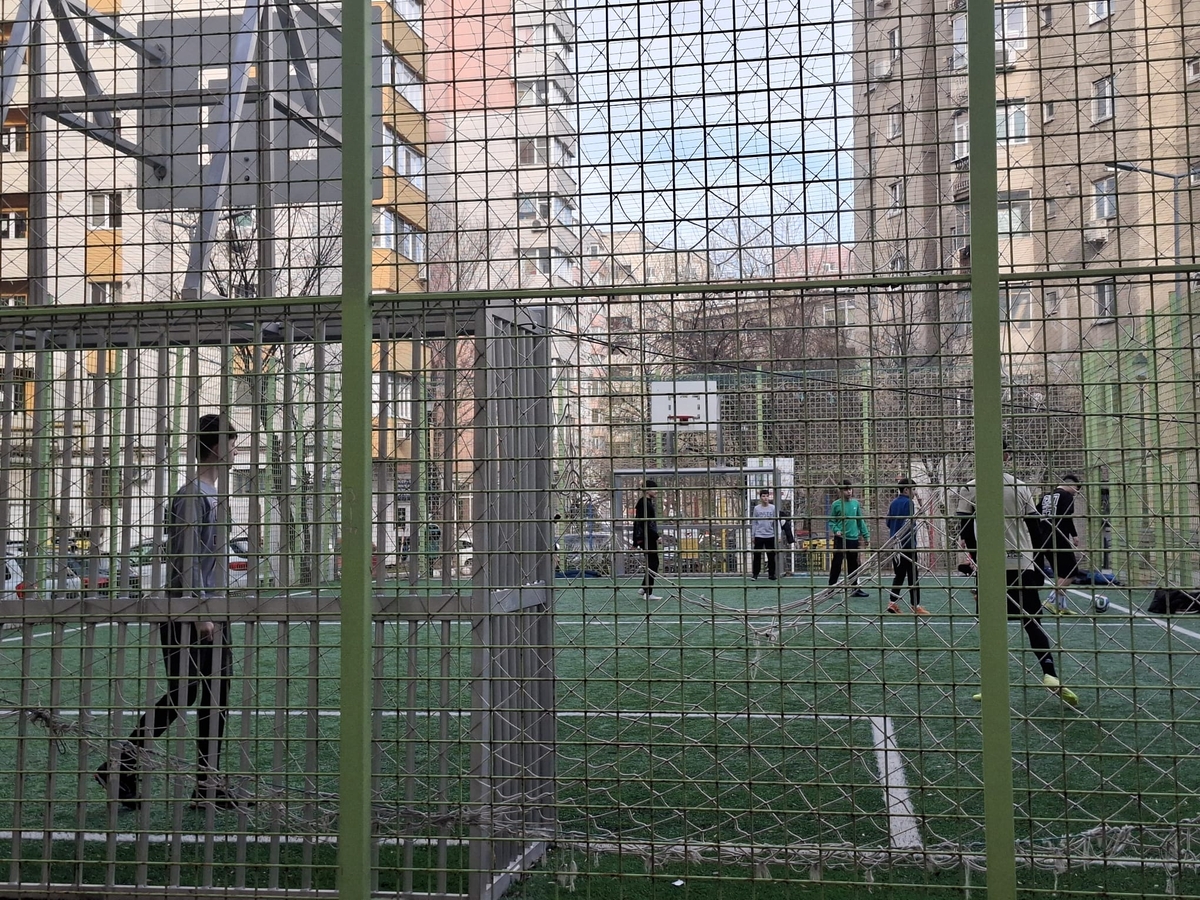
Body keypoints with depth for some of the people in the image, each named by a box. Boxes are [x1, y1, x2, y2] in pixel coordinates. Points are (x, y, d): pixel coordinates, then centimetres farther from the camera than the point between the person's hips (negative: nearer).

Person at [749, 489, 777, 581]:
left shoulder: (773, 508, 2)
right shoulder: (756, 508, 2)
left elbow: (776, 522, 4)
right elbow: (754, 523, 6)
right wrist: (752, 535, 3)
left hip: (770, 536, 0)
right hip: (759, 536, 0)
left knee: (771, 556, 6)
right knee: (757, 556, 0)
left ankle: (771, 574, 16)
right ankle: (755, 574, 8)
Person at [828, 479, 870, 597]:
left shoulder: (856, 503, 6)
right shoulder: (836, 504, -3)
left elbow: (860, 520, 11)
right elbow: (831, 521, 1)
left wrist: (866, 535, 9)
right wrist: (836, 530, -16)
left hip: (854, 538, 4)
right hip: (840, 539, -4)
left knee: (853, 564, 11)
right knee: (836, 564, -3)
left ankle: (855, 588, 18)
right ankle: (831, 587, 3)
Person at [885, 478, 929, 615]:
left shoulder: (893, 503, 10)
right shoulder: (908, 503, -12)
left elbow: (888, 523, 15)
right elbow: (910, 524, -20)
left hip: (895, 544, 7)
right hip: (908, 545, -7)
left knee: (899, 575, 13)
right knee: (913, 576, 0)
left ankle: (892, 602, 6)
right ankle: (915, 605, 1)